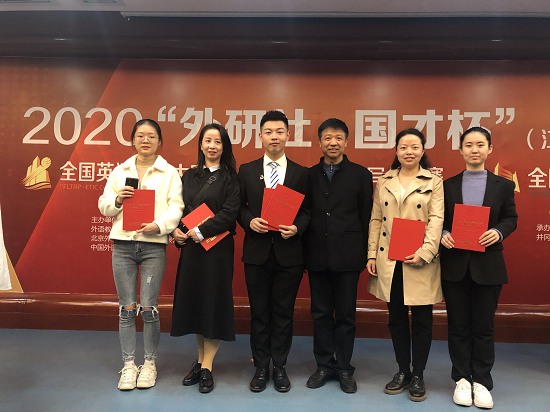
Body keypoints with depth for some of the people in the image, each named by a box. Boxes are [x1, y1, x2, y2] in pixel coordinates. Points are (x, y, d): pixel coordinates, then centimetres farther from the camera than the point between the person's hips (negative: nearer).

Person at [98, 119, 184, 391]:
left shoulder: (170, 173, 5)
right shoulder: (120, 171, 13)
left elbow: (176, 208, -4)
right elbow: (103, 205, 12)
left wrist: (158, 225, -21)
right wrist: (117, 200, -10)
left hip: (153, 246, -2)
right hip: (123, 244, 2)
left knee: (148, 309, 0)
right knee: (127, 309, 7)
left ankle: (149, 363, 20)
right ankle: (129, 365, 20)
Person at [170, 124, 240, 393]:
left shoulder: (230, 178, -3)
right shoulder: (189, 176, 12)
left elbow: (229, 212, -12)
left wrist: (201, 231, -16)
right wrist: (176, 230, -6)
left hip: (217, 247, -5)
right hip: (190, 247, 5)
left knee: (213, 301, 0)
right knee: (193, 300, 10)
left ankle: (207, 368, 11)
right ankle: (201, 359, 25)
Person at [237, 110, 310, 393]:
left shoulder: (301, 173, 5)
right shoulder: (246, 170, 7)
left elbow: (307, 211, 4)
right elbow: (239, 208, 8)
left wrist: (297, 228, -15)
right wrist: (250, 221, -12)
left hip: (288, 252, 0)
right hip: (257, 252, 1)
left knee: (283, 313, 8)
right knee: (259, 312, 10)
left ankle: (280, 367, 25)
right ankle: (261, 367, 25)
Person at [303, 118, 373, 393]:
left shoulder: (360, 175, 2)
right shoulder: (309, 175, 7)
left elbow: (366, 218, 2)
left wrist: (364, 255, -1)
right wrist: (304, 252, 3)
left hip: (347, 256, -2)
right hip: (317, 255, 2)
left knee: (346, 314, 8)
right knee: (321, 313, 11)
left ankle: (344, 368, 23)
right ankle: (325, 365, 26)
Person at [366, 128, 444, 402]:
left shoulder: (434, 182, 3)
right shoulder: (384, 182, 10)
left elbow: (436, 220, -6)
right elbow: (376, 220, 9)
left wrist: (425, 252, -18)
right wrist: (372, 255, 3)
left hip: (420, 261, -2)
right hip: (389, 261, 3)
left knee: (421, 320, 5)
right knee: (396, 318, 11)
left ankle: (418, 376, 21)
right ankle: (403, 372, 26)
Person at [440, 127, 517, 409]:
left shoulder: (503, 185, 3)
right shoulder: (448, 185, 4)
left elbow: (511, 218, 7)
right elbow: (439, 221, 7)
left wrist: (498, 232, -13)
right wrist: (444, 235, -13)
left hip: (488, 266, 0)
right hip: (455, 265, 1)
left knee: (484, 326, 7)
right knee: (458, 325, 9)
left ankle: (481, 381, 23)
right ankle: (462, 379, 24)